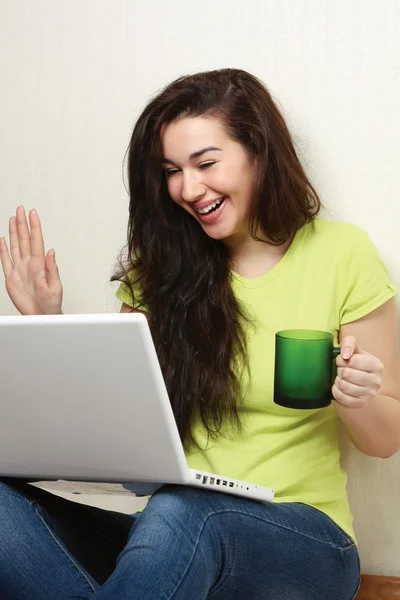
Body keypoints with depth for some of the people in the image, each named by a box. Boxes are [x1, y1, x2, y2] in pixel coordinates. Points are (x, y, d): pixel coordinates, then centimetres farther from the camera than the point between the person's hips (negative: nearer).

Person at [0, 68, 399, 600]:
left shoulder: (342, 253, -2)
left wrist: (356, 401, -17)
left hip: (298, 535, -3)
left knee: (181, 512, -39)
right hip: (162, 522, 4)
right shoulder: (161, 264, 8)